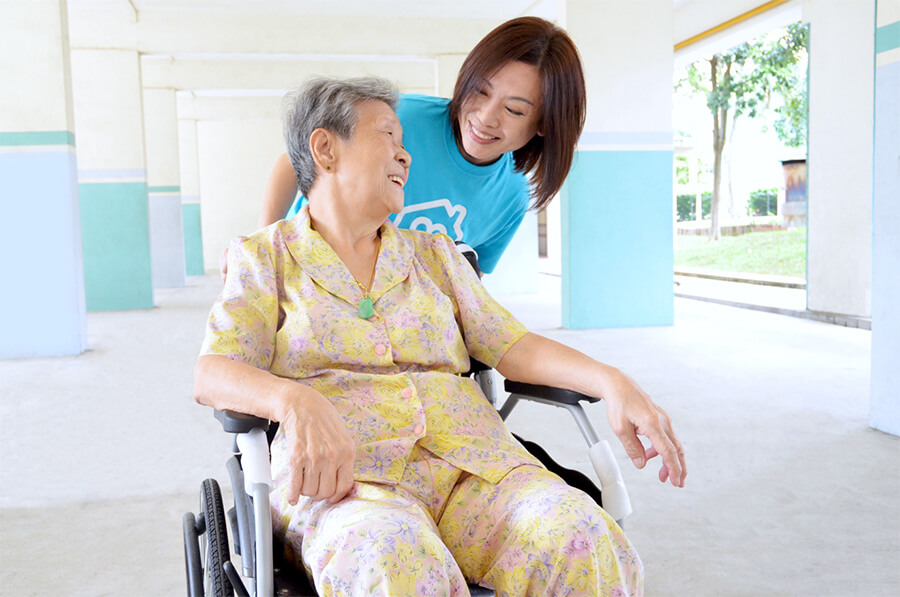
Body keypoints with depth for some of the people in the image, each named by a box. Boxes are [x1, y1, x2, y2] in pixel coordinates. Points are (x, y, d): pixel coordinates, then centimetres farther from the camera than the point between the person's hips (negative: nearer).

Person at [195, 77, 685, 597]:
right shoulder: (262, 257, 12)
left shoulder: (433, 252, 23)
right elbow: (213, 372, -3)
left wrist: (609, 380, -6)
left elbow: (510, 344, 13)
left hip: (471, 465, 3)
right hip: (342, 478, -3)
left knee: (581, 539, -29)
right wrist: (295, 400, -27)